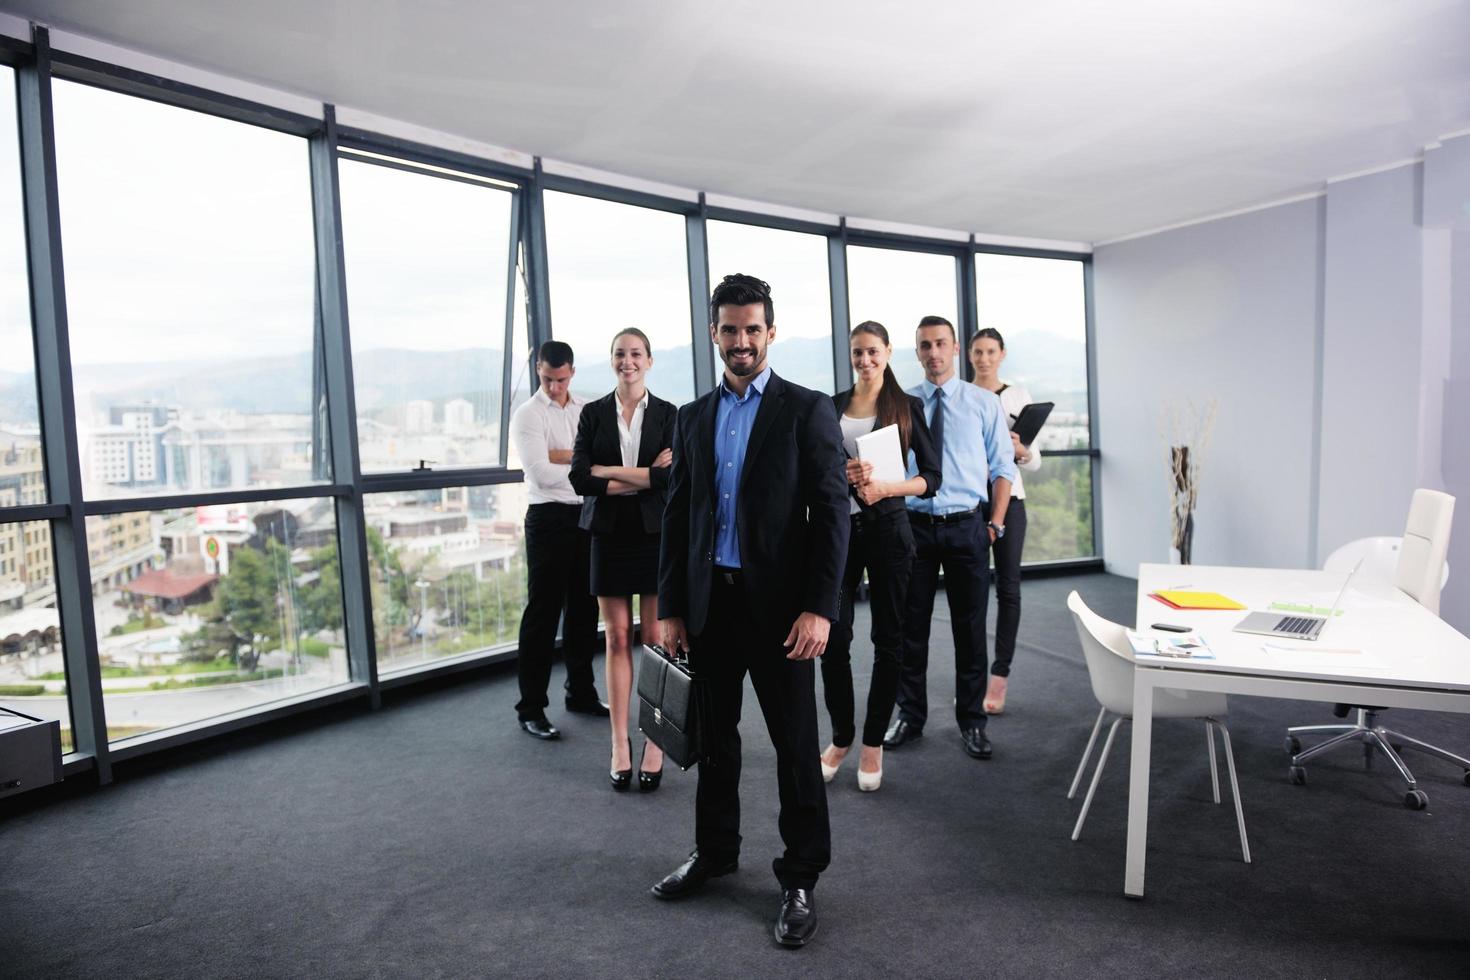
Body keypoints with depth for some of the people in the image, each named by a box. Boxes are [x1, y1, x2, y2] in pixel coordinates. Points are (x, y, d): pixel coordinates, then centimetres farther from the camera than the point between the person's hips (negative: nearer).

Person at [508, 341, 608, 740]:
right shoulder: (528, 415, -3)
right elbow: (540, 473, -16)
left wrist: (561, 456, -14)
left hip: (588, 515, 5)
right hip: (550, 517, -5)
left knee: (584, 608, 13)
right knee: (543, 613, -1)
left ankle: (581, 692, 28)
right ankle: (530, 708, 8)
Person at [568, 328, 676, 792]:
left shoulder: (667, 413, 2)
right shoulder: (594, 413, 6)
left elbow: (672, 476, -10)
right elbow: (579, 478, -4)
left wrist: (609, 472, -9)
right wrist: (643, 478, -11)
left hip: (655, 534, -1)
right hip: (609, 535, 1)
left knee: (655, 639, 2)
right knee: (617, 639, 5)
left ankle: (655, 742, 12)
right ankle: (620, 744, 14)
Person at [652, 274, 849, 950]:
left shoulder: (808, 411, -3)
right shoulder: (692, 418, 10)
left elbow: (831, 512, -8)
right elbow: (677, 516, 10)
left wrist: (819, 608, -16)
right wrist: (670, 608, 6)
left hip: (778, 604, -4)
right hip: (708, 602, 5)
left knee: (795, 743, 6)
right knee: (714, 735, 17)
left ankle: (800, 878, 24)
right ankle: (714, 851, 37)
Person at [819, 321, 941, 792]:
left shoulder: (908, 406, 3)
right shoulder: (831, 406, 8)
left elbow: (931, 476, -1)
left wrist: (886, 487, -17)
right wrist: (839, 474, -13)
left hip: (888, 528, -1)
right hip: (839, 527, 1)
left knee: (887, 638, 5)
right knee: (834, 636, -1)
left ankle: (873, 742, 20)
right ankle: (841, 736, 19)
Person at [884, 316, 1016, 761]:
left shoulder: (985, 403, 3)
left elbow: (1003, 467, 4)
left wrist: (996, 523, -3)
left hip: (967, 526, 0)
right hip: (914, 524, 1)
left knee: (970, 628, 7)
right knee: (911, 626, 8)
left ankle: (971, 720, 22)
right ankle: (910, 716, 24)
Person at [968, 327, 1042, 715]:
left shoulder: (1018, 395, 4)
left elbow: (1035, 462, 2)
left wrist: (1022, 452, -19)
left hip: (1007, 497, 0)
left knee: (1008, 586, -1)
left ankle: (1000, 676, 7)